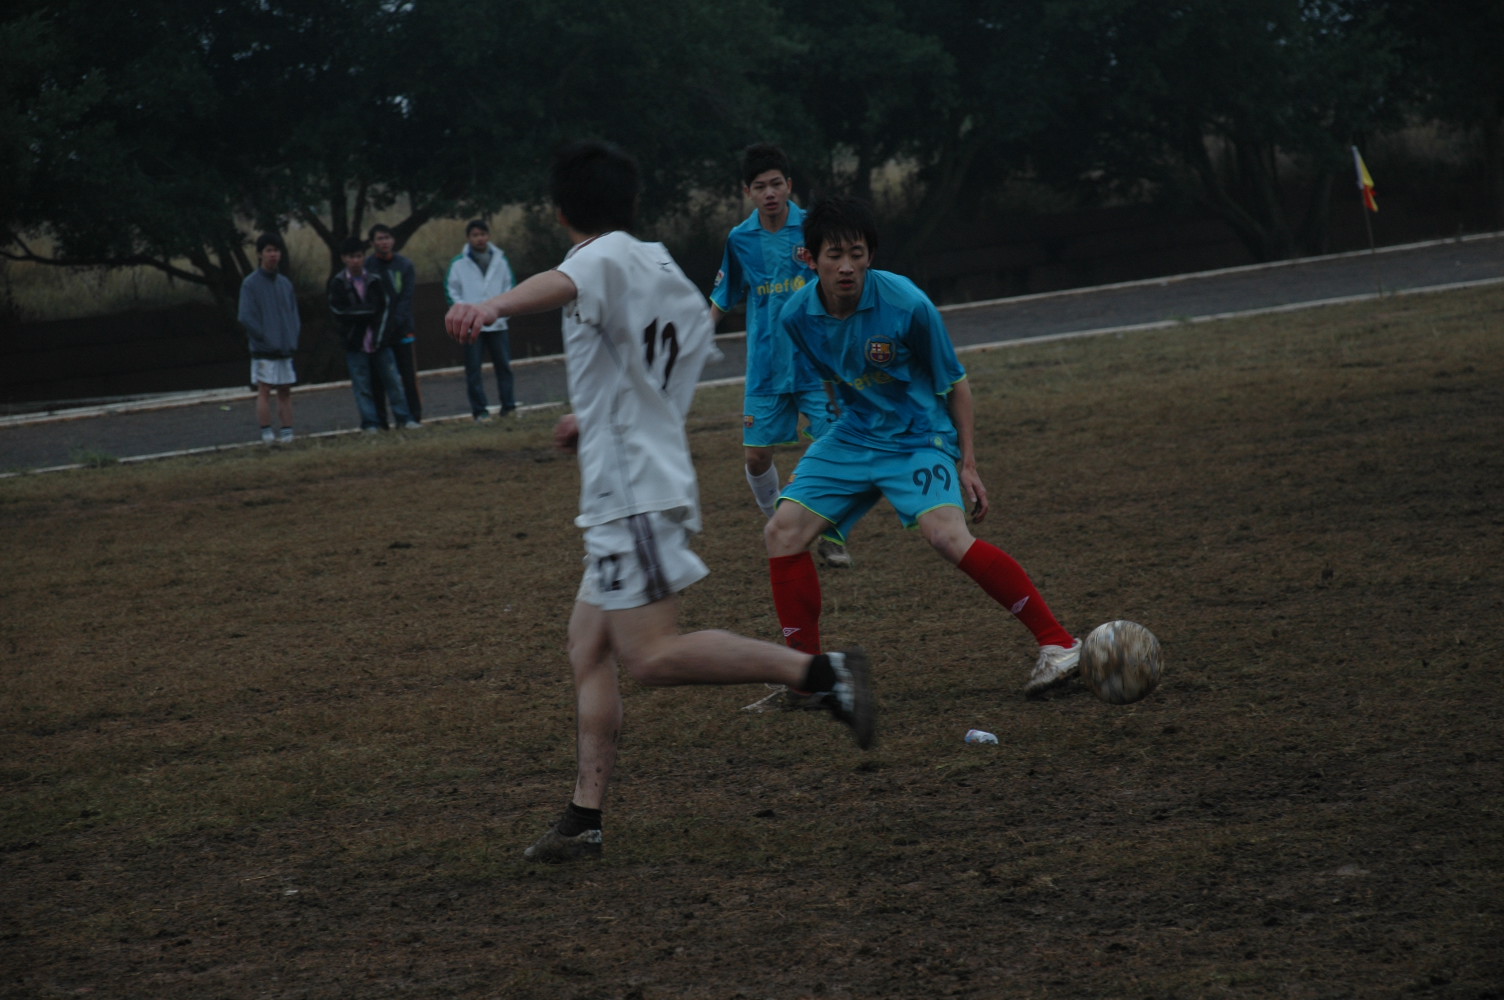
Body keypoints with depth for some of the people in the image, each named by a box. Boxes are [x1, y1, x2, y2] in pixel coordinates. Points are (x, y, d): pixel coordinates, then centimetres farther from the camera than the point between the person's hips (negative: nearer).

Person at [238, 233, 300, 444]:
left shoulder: (285, 283, 12)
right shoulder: (250, 284, -5)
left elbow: (294, 314, 17)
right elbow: (246, 318, -10)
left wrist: (293, 338, 2)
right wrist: (266, 338, -12)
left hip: (285, 349, 5)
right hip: (263, 351, -5)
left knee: (285, 391, 6)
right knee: (264, 391, -8)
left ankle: (287, 433, 8)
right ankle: (267, 434, -8)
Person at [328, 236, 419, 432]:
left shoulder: (375, 281, 5)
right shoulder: (338, 283, 0)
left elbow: (386, 307, 2)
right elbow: (339, 310, -10)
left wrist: (379, 336, -9)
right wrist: (369, 310, -8)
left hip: (378, 340, 2)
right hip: (355, 342, -2)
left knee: (392, 379, 1)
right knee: (362, 385, 0)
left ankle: (404, 418, 7)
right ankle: (370, 422, 4)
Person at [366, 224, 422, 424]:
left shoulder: (405, 266, 3)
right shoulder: (366, 267, -1)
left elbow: (406, 300, -4)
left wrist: (394, 324, -15)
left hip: (403, 330, 1)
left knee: (409, 377, 0)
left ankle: (414, 416, 6)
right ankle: (379, 421, 5)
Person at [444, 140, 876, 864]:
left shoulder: (609, 257, -10)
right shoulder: (664, 271, 19)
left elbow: (563, 284, -34)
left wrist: (492, 307, -55)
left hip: (632, 491, -10)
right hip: (637, 488, 10)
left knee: (653, 655, -16)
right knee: (588, 650, 8)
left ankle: (820, 670, -20)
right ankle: (583, 820, 5)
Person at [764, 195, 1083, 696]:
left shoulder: (907, 305, -21)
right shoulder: (797, 317, -7)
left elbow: (955, 383, -7)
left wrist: (968, 465, -8)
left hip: (919, 438, -5)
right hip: (853, 437, 5)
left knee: (948, 536, -28)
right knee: (782, 532, -8)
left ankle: (1057, 643, -22)